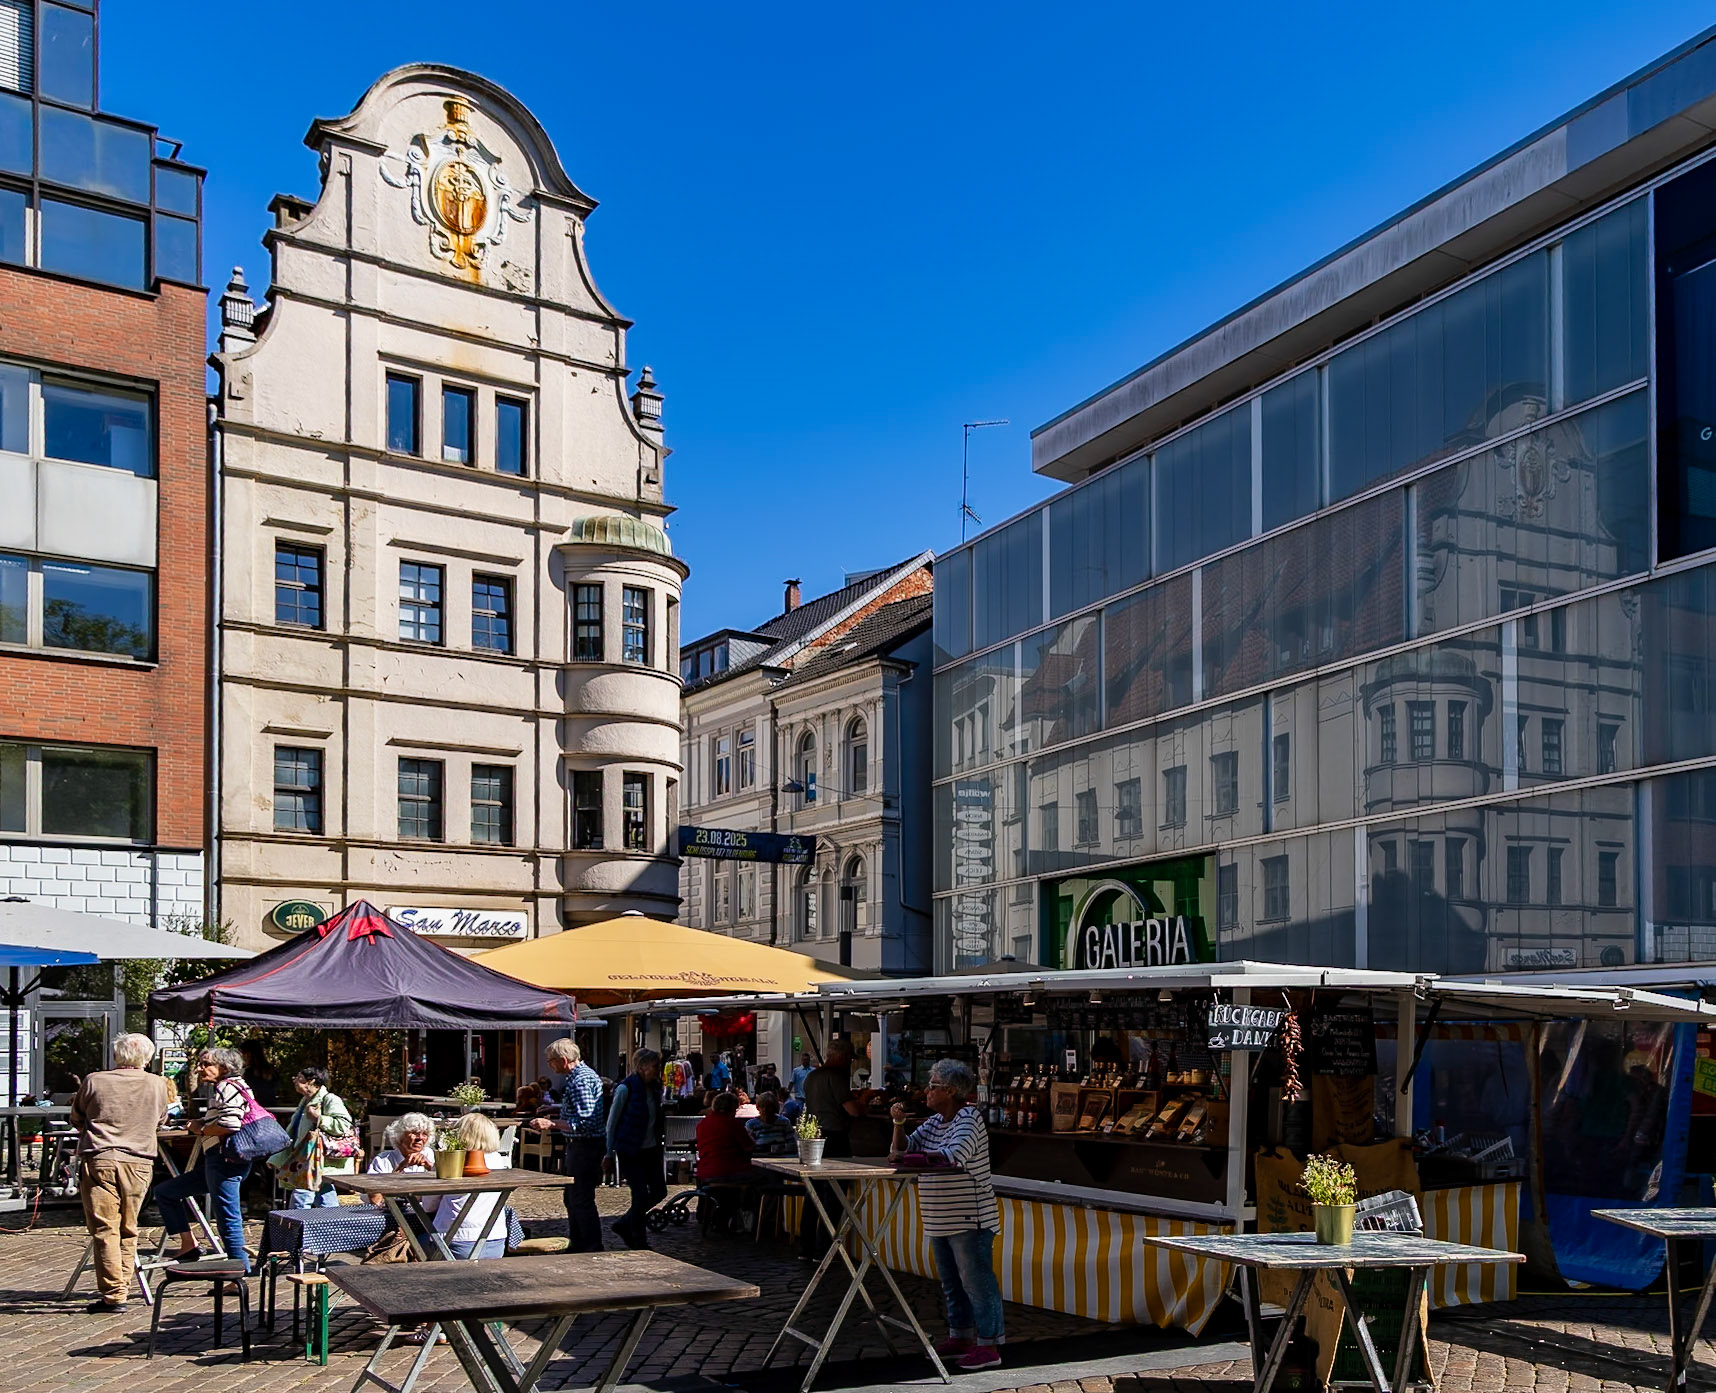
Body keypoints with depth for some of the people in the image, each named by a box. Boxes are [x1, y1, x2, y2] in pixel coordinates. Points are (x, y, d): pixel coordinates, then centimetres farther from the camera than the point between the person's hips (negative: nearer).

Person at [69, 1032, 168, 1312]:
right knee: (128, 1230, 13)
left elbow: (76, 1119, 17)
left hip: (98, 1160, -2)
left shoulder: (94, 1081, 2)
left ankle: (113, 1294, -4)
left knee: (104, 1229, -1)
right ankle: (122, 1287, 16)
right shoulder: (157, 1084, 4)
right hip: (139, 1162, 2)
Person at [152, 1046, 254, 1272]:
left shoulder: (227, 1088, -10)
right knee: (165, 1191, 16)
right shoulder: (220, 1089, 22)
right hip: (216, 1162, 11)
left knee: (228, 1219, -11)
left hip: (226, 1159, -11)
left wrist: (201, 1129, -7)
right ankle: (188, 1244, 12)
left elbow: (230, 1125, -23)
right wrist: (202, 1127, 12)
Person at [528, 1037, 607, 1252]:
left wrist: (552, 1124, -22)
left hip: (585, 1147, -11)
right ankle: (577, 1245, 28)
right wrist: (551, 1122, 17)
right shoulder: (581, 1074, 13)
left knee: (582, 1200, -5)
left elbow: (585, 1122, -26)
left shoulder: (581, 1081, -21)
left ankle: (594, 1249, 1)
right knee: (572, 1199, 18)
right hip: (578, 1146, 11)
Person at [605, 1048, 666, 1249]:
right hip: (630, 1150, -7)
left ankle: (624, 1224, 23)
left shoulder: (655, 1088, 6)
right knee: (641, 1194, -6)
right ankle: (639, 1243, 11)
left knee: (659, 1191, 4)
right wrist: (609, 1152, -7)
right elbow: (612, 1121, -8)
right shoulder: (626, 1089, -14)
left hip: (652, 1149, 7)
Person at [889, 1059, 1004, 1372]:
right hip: (941, 1220, 9)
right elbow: (905, 1148, 14)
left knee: (976, 1281, -6)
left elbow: (954, 1155, -29)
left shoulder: (968, 1118, -13)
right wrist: (899, 1124, -4)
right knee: (951, 1282, 17)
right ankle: (960, 1336, 28)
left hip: (969, 1219, -9)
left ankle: (989, 1345, -1)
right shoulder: (934, 1121, 14)